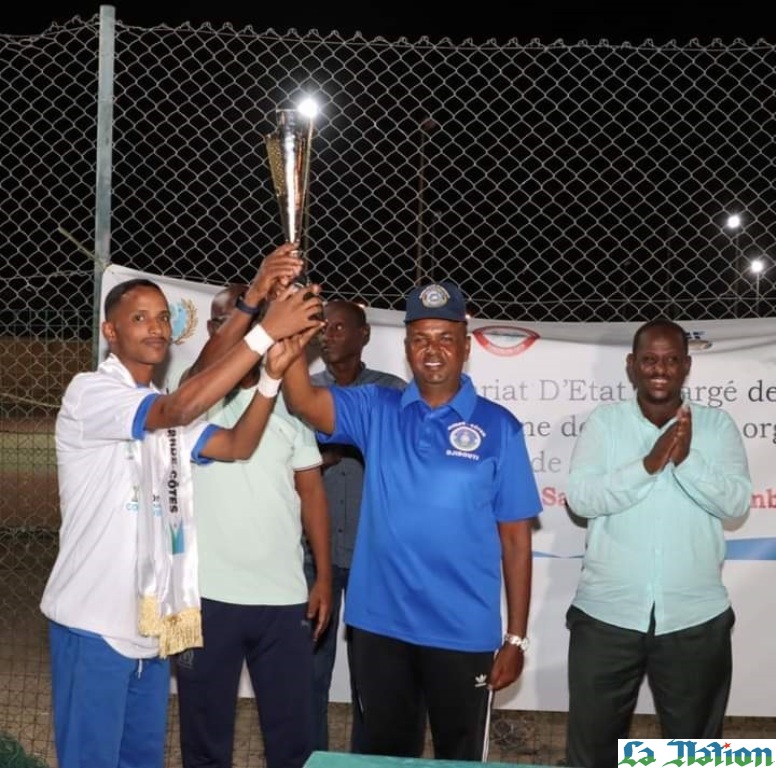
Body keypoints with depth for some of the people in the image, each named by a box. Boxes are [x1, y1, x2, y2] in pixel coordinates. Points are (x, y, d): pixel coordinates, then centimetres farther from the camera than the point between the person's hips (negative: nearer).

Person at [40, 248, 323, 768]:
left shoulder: (163, 411, 14)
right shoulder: (90, 392, -12)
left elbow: (237, 445, 3)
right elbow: (180, 409, -29)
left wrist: (273, 371, -13)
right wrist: (266, 332, -31)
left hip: (151, 624, 8)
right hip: (94, 623, -8)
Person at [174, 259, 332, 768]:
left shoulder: (289, 404, 9)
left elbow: (311, 490, 10)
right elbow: (207, 371, -27)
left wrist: (324, 577, 3)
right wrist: (250, 298, -39)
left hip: (284, 597, 3)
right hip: (209, 594, -2)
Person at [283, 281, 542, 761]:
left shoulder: (499, 427, -3)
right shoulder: (375, 411, 3)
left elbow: (515, 537, -2)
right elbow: (304, 401, -14)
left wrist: (516, 636, -3)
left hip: (464, 632, -2)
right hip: (379, 625, 2)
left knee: (461, 758, 14)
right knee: (386, 754, 18)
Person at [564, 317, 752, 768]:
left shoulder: (717, 426, 1)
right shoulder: (604, 422, 0)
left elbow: (737, 503, -8)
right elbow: (581, 498, -11)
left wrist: (688, 460, -23)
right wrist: (648, 464, -22)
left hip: (695, 619, 1)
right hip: (607, 614, 0)